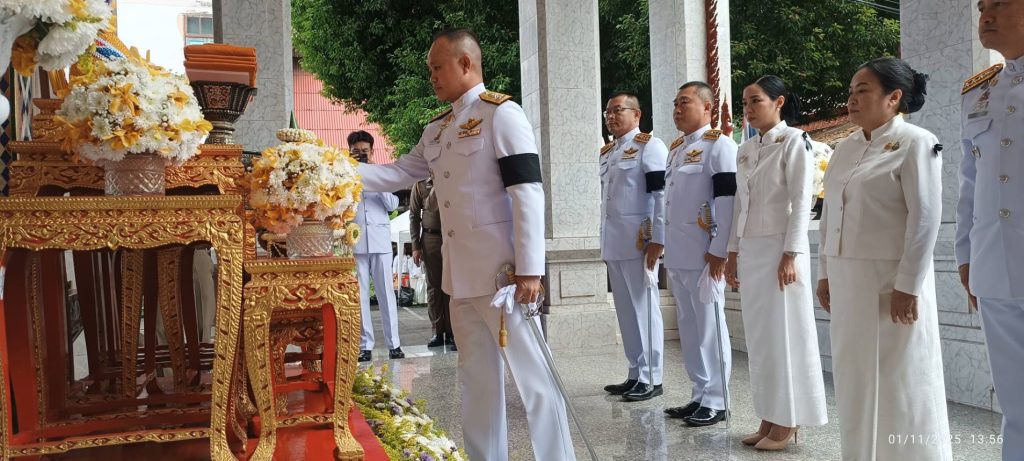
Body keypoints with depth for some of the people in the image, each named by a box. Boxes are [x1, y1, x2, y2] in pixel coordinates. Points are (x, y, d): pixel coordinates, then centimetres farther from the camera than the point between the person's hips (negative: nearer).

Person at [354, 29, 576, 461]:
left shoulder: (502, 113, -10)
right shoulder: (437, 129, 15)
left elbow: (528, 193, -16)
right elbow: (398, 174, 19)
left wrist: (530, 268, -20)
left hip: (501, 272, -8)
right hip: (460, 273, 8)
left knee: (531, 373, -2)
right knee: (476, 376, 15)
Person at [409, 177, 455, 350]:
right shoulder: (421, 183, 5)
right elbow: (414, 215, 6)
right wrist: (415, 246, 0)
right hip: (430, 238, 1)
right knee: (433, 287, 4)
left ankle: (451, 332, 3)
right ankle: (438, 332, 10)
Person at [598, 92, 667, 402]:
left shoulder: (649, 146, -6)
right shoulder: (606, 152, 18)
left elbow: (661, 194, -13)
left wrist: (658, 240, -18)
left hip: (639, 242, -8)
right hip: (613, 243, 8)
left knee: (644, 308, -3)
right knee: (625, 311, 11)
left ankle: (652, 378, 5)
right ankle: (636, 374, 20)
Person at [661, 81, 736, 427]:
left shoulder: (719, 145, -8)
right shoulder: (676, 148, 18)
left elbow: (727, 199, -15)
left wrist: (719, 250, -20)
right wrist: (663, 244, 19)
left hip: (703, 254, -9)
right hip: (676, 254, 9)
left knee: (709, 327, -1)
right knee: (688, 327, 13)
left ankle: (715, 402, 8)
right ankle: (699, 396, 23)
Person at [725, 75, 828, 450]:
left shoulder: (794, 141, -6)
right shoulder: (745, 150, 14)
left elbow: (801, 202, -12)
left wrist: (791, 255, -17)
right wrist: (733, 253, 12)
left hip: (779, 248, -7)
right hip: (750, 250, 7)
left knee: (784, 334, -1)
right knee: (759, 336, 9)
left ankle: (787, 421, 8)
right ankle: (769, 417, 18)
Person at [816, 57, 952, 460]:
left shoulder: (915, 143, -8)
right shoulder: (845, 148, 13)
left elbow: (925, 218, -14)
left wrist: (908, 285, -18)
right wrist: (826, 272, 12)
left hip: (891, 279, -7)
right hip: (847, 279, 7)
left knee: (901, 380, 2)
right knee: (855, 377, 13)